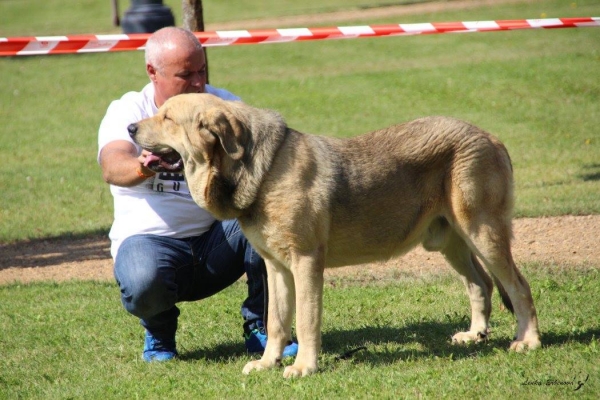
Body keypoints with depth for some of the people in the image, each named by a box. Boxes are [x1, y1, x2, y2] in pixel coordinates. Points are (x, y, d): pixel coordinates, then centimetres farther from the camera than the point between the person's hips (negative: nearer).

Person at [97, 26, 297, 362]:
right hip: (151, 239, -2)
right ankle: (160, 330, 2)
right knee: (143, 281, -37)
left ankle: (261, 328, -10)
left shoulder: (223, 104, 3)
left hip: (217, 238, 3)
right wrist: (141, 168, -50)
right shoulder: (127, 112, -5)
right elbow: (112, 167, -26)